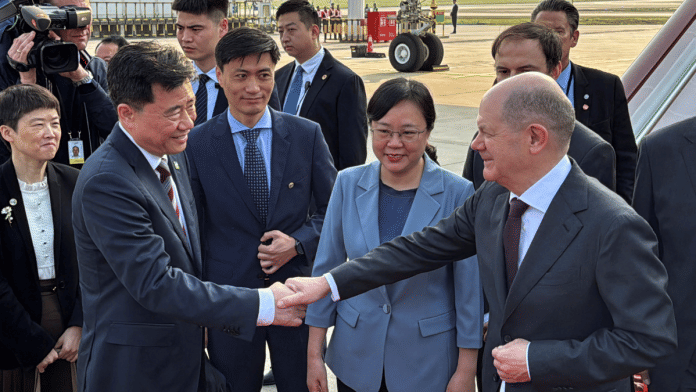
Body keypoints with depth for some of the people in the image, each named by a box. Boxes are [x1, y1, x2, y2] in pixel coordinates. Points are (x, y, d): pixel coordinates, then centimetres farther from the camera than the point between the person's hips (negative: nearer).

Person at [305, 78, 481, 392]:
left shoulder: (458, 193, -12)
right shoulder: (348, 184, -3)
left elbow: (469, 287, -8)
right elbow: (326, 270, 2)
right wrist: (314, 355, 2)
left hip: (427, 366, -2)